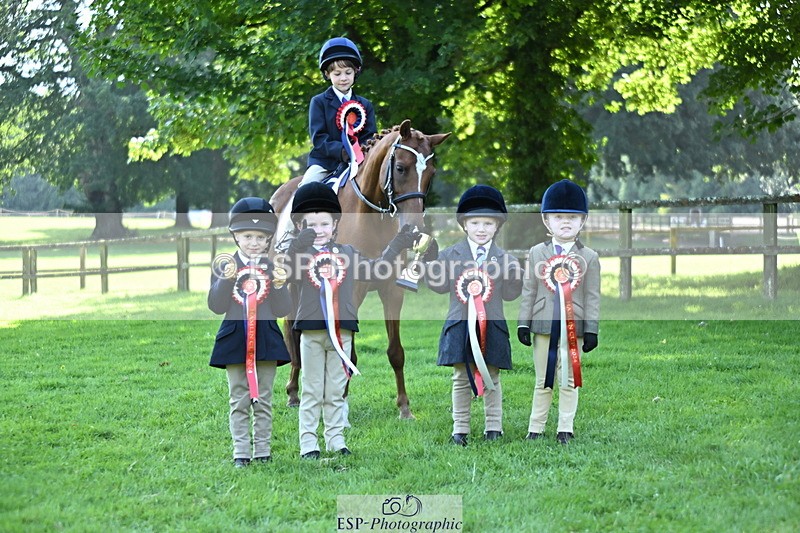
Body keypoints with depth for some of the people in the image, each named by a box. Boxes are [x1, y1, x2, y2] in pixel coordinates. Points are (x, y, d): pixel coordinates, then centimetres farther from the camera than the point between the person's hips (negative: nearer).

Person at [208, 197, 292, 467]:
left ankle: (262, 451, 12)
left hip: (266, 341, 1)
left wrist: (279, 286, -16)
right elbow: (216, 306, -7)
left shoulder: (273, 267, 4)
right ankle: (241, 452, 7)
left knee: (263, 400, 6)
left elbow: (283, 310, 1)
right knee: (239, 401, 4)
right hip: (235, 341, -1)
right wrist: (226, 280, -20)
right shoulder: (225, 265, 1)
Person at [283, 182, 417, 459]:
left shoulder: (347, 253, 12)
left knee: (336, 392, 9)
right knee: (311, 392, 2)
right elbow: (288, 272, -22)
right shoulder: (302, 252, -1)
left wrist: (397, 245, 14)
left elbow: (375, 269, 18)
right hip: (311, 332, -3)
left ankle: (336, 440, 15)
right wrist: (297, 246, -40)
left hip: (341, 331, 3)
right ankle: (308, 443, 4)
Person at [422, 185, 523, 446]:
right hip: (460, 325, 0)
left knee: (491, 379, 8)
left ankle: (493, 427, 17)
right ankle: (460, 429, 12)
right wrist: (426, 266, -9)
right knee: (461, 379, 7)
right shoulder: (451, 254, 4)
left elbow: (510, 293, -1)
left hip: (491, 326, 0)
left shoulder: (504, 258, 2)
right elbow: (440, 285, 5)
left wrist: (513, 275, -18)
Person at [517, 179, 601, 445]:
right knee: (542, 381, 8)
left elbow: (592, 297, 2)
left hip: (573, 328, -1)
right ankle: (535, 429, 14)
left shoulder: (589, 257, 3)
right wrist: (523, 323, 2)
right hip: (544, 326, 1)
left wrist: (591, 329, -3)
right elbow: (528, 290, 6)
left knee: (569, 381, 4)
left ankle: (565, 430, 10)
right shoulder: (536, 253, 6)